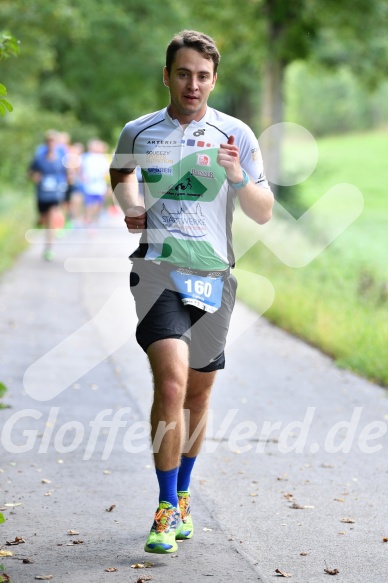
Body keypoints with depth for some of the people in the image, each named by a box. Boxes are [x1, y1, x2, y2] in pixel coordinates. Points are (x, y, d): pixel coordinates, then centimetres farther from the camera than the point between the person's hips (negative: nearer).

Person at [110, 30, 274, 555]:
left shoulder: (236, 135, 3)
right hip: (158, 270, -2)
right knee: (171, 383, -20)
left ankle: (182, 495, 33)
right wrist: (129, 205, 8)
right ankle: (167, 508, -11)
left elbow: (263, 214, 3)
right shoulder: (137, 132, 5)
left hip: (214, 275, 2)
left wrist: (238, 177, -15)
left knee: (198, 393, 11)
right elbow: (119, 173, 27)